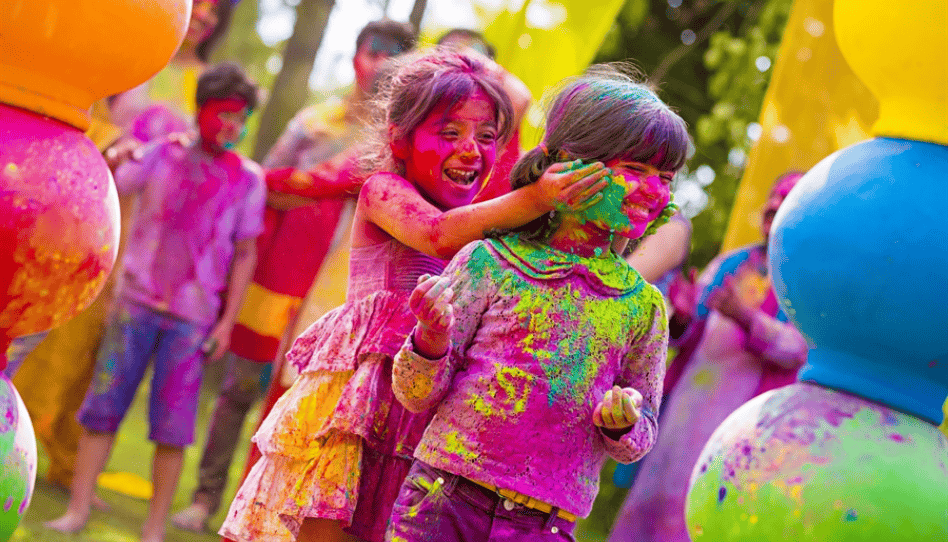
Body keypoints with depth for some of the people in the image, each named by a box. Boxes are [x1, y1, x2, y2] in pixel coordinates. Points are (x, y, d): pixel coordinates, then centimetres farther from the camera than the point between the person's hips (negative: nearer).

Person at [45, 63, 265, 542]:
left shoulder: (247, 178, -1)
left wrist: (227, 321, -1)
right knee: (103, 406, 2)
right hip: (136, 302, 1)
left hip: (193, 317, -1)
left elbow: (245, 255, 3)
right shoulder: (162, 154, 1)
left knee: (172, 425, 1)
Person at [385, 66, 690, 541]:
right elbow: (417, 395, 0)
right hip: (442, 501, -1)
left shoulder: (643, 306, 6)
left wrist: (622, 425, -10)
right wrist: (432, 340, -21)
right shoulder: (489, 262, -1)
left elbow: (639, 441, 13)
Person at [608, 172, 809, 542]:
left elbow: (799, 349, -11)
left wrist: (744, 317, -25)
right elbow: (684, 336, 16)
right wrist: (681, 318, -8)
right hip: (689, 401, 5)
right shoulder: (728, 265, 16)